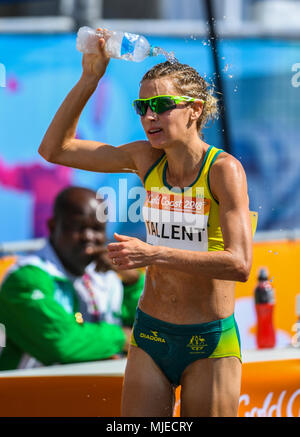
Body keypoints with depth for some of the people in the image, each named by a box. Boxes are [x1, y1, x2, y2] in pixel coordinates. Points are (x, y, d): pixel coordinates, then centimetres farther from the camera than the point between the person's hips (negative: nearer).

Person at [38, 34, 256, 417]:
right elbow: (53, 149, 7)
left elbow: (239, 264, -24)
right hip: (149, 335, 4)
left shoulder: (224, 169, -14)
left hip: (210, 344, -4)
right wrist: (89, 79, -2)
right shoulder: (147, 159, 2)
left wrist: (154, 254, -30)